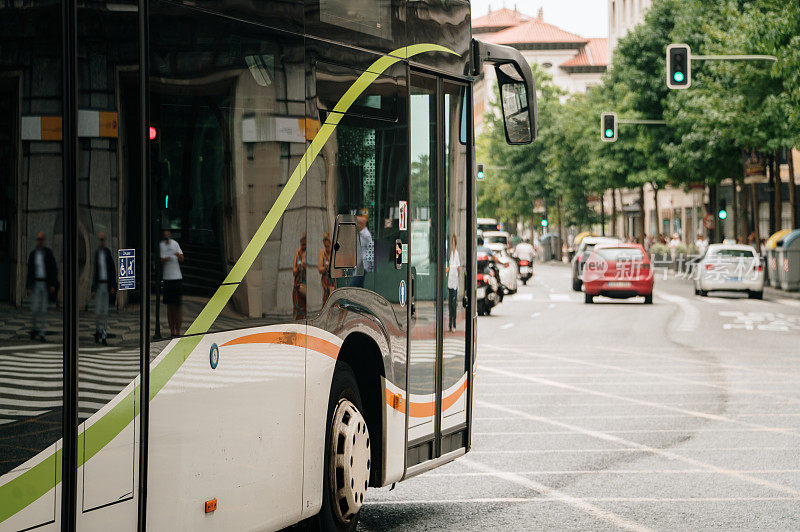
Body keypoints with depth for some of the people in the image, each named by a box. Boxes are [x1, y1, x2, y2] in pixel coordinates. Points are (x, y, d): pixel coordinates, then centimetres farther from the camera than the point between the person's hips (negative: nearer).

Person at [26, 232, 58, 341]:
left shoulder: (49, 253, 0)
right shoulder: (32, 254, 3)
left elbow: (54, 269, 0)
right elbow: (29, 271, 5)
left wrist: (53, 285, -9)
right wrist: (28, 287, -1)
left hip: (46, 284, 0)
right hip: (35, 283, 0)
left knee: (44, 310, 0)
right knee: (34, 309, -6)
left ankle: (42, 334, 2)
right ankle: (33, 330, 13)